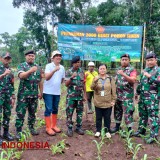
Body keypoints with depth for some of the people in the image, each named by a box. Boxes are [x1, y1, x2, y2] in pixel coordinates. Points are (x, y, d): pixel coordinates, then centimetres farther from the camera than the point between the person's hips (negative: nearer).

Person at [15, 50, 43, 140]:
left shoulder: (38, 67, 11)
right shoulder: (21, 66, -2)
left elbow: (40, 81, 14)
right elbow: (21, 76, -22)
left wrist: (41, 92, 12)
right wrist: (30, 71, -39)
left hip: (34, 94, 4)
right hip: (23, 94, -4)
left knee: (32, 112, 14)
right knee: (20, 113, 0)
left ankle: (31, 128, 28)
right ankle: (18, 131, 9)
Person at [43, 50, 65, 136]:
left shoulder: (62, 68, 9)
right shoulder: (48, 66, -9)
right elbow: (46, 77, -22)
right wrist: (54, 70, -33)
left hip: (57, 92, 6)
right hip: (48, 92, -6)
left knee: (55, 109, 13)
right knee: (48, 109, -3)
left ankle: (54, 126, 26)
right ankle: (48, 128, 6)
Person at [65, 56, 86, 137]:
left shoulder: (82, 71, 6)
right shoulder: (68, 72, -5)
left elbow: (83, 84, 10)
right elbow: (66, 84, -10)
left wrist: (85, 94, 8)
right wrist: (71, 77, -26)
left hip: (80, 96, 4)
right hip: (71, 96, -3)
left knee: (79, 112, 10)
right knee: (69, 113, 0)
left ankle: (78, 127, 22)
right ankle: (69, 128, 12)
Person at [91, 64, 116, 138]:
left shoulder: (110, 79, -1)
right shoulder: (96, 78, 0)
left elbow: (113, 91, 1)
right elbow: (92, 88, -11)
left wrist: (113, 100, -3)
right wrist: (95, 82, -29)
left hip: (108, 103, 0)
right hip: (98, 103, 0)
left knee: (107, 118, 10)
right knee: (98, 117, 11)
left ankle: (107, 131, 24)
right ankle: (98, 131, 25)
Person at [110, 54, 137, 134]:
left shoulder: (132, 70, -8)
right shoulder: (118, 69, 13)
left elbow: (133, 80, -23)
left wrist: (123, 74, -33)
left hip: (127, 95, -6)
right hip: (118, 94, 7)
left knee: (128, 112, -5)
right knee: (117, 111, 14)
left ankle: (129, 130, 5)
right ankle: (117, 126, 29)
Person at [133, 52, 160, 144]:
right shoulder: (145, 70, 15)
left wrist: (150, 76, -24)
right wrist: (137, 92, 23)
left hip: (152, 97, -7)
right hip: (143, 96, 8)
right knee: (142, 114, 16)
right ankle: (141, 130, 30)